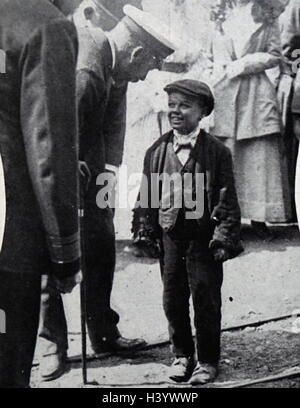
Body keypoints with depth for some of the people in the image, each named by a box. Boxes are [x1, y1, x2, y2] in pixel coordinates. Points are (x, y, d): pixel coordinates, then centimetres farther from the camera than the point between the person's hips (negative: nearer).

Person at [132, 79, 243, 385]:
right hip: (169, 236, 3)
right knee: (173, 300, 12)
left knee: (206, 300, 5)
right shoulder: (156, 152, 4)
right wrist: (146, 230, 5)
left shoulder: (217, 152, -5)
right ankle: (182, 355, 30)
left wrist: (224, 237, -10)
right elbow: (146, 196, 9)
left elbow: (227, 199, -5)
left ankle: (208, 360, 22)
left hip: (203, 238, -3)